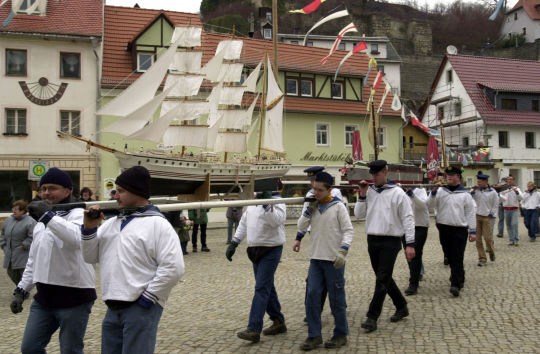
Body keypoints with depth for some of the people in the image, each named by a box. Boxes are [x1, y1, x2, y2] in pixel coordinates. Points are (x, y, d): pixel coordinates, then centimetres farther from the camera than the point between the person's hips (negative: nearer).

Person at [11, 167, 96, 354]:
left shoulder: (77, 214, -11)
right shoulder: (41, 222, 16)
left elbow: (78, 239, -35)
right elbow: (33, 260, 23)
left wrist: (48, 215, -33)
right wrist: (21, 290, 18)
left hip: (74, 297, -8)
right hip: (44, 298, 8)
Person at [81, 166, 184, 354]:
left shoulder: (157, 224, -9)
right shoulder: (112, 223, 14)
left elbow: (173, 268, -16)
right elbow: (91, 257, 16)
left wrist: (147, 298, -14)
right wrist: (89, 229, 1)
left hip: (141, 307, -7)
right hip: (113, 308, 7)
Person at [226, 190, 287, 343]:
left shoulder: (277, 202, -11)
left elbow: (277, 220, -29)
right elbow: (244, 223, 17)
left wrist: (267, 204, -35)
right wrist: (234, 243, 11)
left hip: (271, 250, -8)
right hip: (255, 250, 8)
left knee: (261, 288, -12)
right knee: (267, 286, 14)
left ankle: (254, 330, -12)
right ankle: (279, 322, 27)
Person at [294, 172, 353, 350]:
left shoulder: (338, 206, -5)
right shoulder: (313, 206, 9)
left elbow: (348, 230, -8)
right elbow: (301, 226, 5)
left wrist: (342, 251, -20)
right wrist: (310, 208, -5)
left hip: (333, 260, -4)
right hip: (315, 259, 5)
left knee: (336, 298, 5)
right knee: (312, 296, 2)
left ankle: (341, 334, 20)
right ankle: (314, 335, 13)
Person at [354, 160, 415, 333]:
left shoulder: (397, 193, -6)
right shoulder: (369, 192, 7)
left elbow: (407, 219, -7)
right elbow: (359, 215, 6)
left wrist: (410, 244, -11)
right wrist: (362, 196, -6)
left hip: (390, 242, -6)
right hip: (372, 240, 6)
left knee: (382, 280, -7)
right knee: (384, 278, 14)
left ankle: (372, 317, -4)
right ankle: (401, 307, 32)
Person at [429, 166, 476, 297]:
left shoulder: (465, 194, 2)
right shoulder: (440, 190, 7)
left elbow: (471, 213, 3)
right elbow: (431, 204, -3)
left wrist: (473, 231, -1)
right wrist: (433, 192, -19)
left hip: (460, 229, -3)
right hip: (444, 228, 3)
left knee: (457, 258, -7)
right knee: (449, 256, 13)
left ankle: (455, 285, -8)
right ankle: (460, 277, 34)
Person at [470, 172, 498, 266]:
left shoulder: (492, 192, -1)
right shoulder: (475, 190, 2)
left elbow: (495, 205, 7)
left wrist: (491, 214, -2)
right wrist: (473, 191, -15)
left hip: (486, 217, -2)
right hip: (476, 216, 2)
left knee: (487, 237, -4)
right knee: (478, 239, 3)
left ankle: (491, 251, 28)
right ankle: (482, 259, 11)